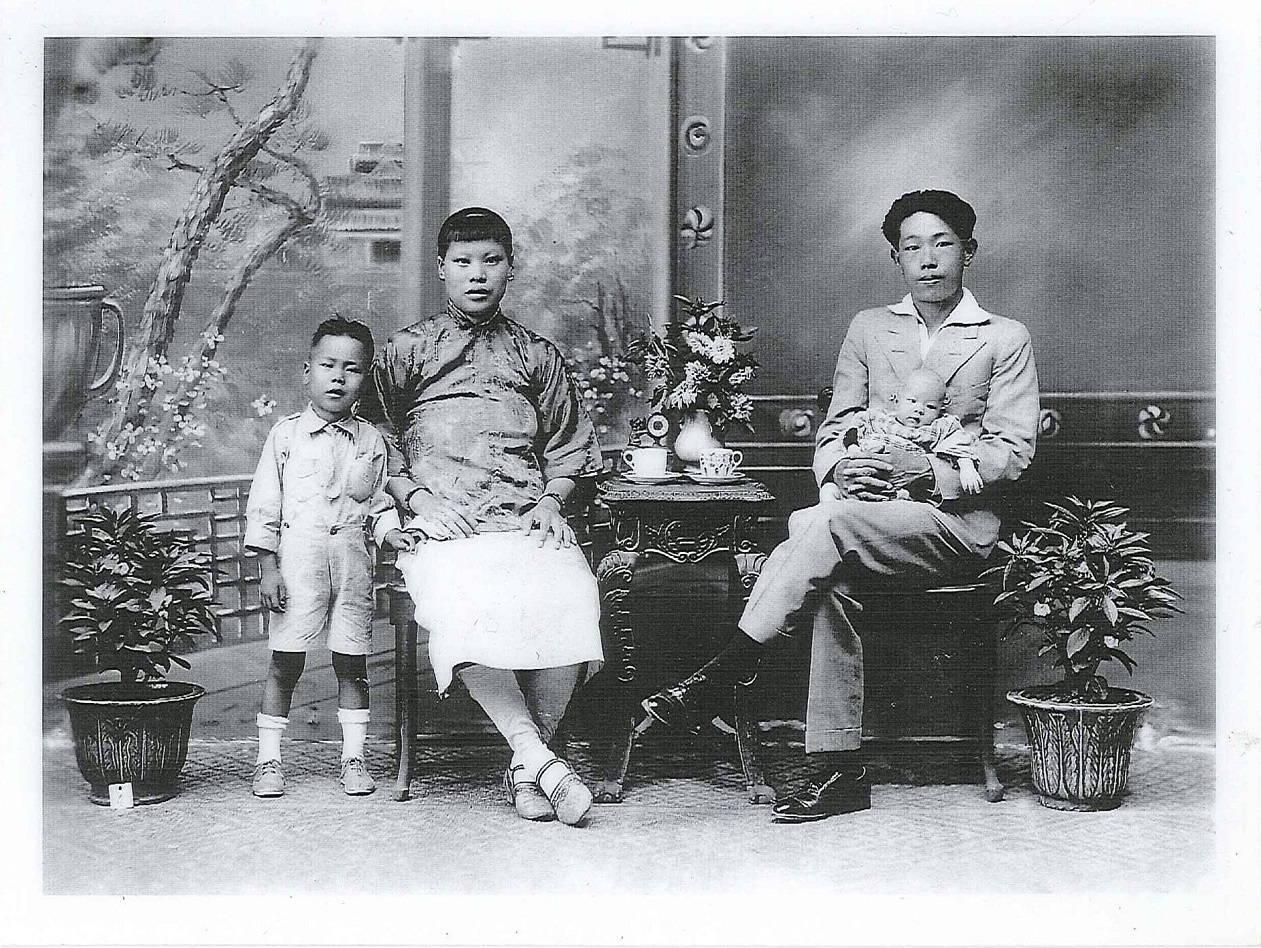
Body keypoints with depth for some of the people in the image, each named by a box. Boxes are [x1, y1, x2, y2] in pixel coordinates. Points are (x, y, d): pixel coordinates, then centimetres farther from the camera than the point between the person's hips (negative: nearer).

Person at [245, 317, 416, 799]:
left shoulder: (370, 441, 9)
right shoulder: (286, 434, 1)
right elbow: (264, 505, 0)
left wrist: (391, 531, -6)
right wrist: (268, 568, -5)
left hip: (352, 553, 2)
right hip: (298, 553, -2)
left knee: (351, 661, 6)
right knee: (285, 661, 0)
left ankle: (353, 757, 16)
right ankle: (268, 759, 10)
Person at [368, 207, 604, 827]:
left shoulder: (536, 355, 23)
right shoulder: (406, 350, 16)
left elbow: (570, 448, 25)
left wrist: (552, 499, 6)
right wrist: (416, 498, -2)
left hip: (529, 520, 2)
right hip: (444, 526, -2)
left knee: (570, 602, -31)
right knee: (467, 612, -36)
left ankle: (525, 769, -18)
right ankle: (540, 759, -30)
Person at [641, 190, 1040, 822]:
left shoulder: (1005, 339, 8)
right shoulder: (868, 328, 19)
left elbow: (1012, 451, -1)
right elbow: (833, 430, 16)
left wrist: (925, 471, -15)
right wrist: (841, 468, -7)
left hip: (956, 518, -3)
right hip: (867, 513, 3)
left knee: (826, 525, -32)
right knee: (830, 577, -31)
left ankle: (725, 670, -26)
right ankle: (837, 771, -27)